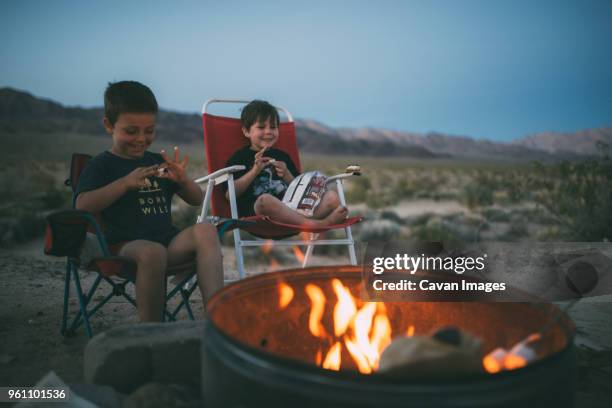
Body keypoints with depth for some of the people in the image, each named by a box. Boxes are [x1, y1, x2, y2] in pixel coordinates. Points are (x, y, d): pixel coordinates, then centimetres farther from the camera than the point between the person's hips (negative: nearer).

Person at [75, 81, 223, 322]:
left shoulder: (156, 161, 19)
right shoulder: (101, 165, 6)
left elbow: (196, 200, 18)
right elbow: (82, 205, -13)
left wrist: (182, 179, -4)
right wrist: (125, 183, -21)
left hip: (168, 241, 5)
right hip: (125, 246, -4)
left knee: (205, 231, -24)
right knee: (152, 251, -38)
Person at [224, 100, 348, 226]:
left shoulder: (282, 156, 27)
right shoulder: (240, 157, 14)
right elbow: (230, 194, 0)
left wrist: (286, 175, 5)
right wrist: (255, 170, -6)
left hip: (292, 207, 5)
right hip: (257, 210, -5)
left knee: (332, 195, -12)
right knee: (265, 199, -39)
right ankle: (316, 224, -46)